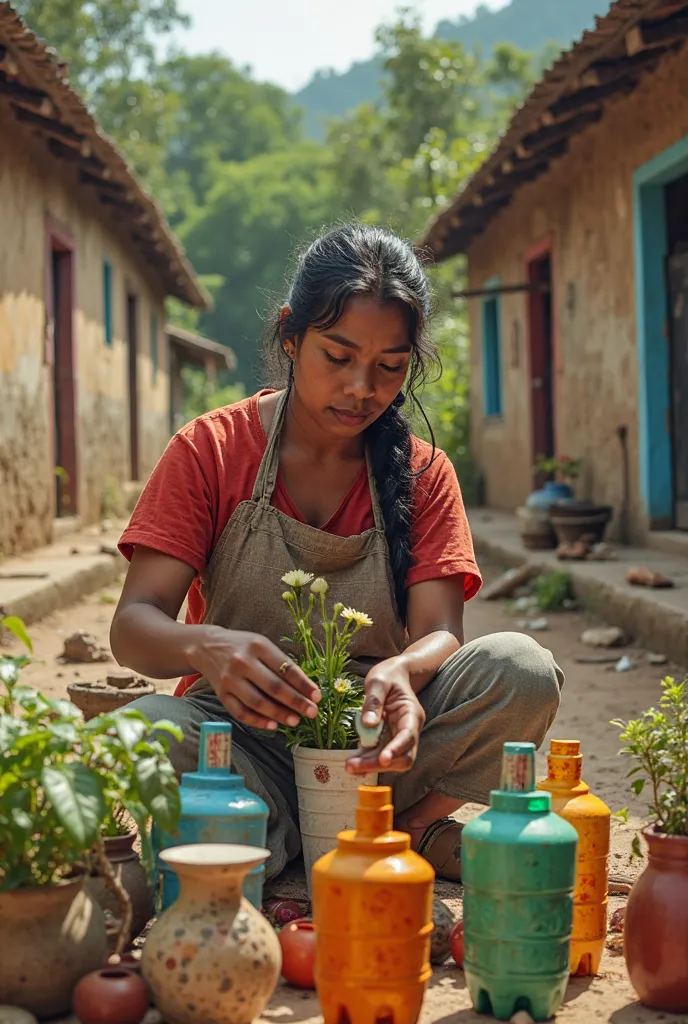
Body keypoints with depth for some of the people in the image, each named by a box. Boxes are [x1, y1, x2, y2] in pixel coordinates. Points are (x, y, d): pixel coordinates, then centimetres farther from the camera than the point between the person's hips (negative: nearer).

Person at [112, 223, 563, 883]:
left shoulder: (423, 475, 6)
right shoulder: (211, 451, -1)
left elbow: (440, 633, -6)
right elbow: (133, 626, -10)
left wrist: (401, 671, -33)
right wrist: (208, 647, -36)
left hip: (372, 747, 1)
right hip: (245, 740, -1)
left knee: (520, 668, -26)